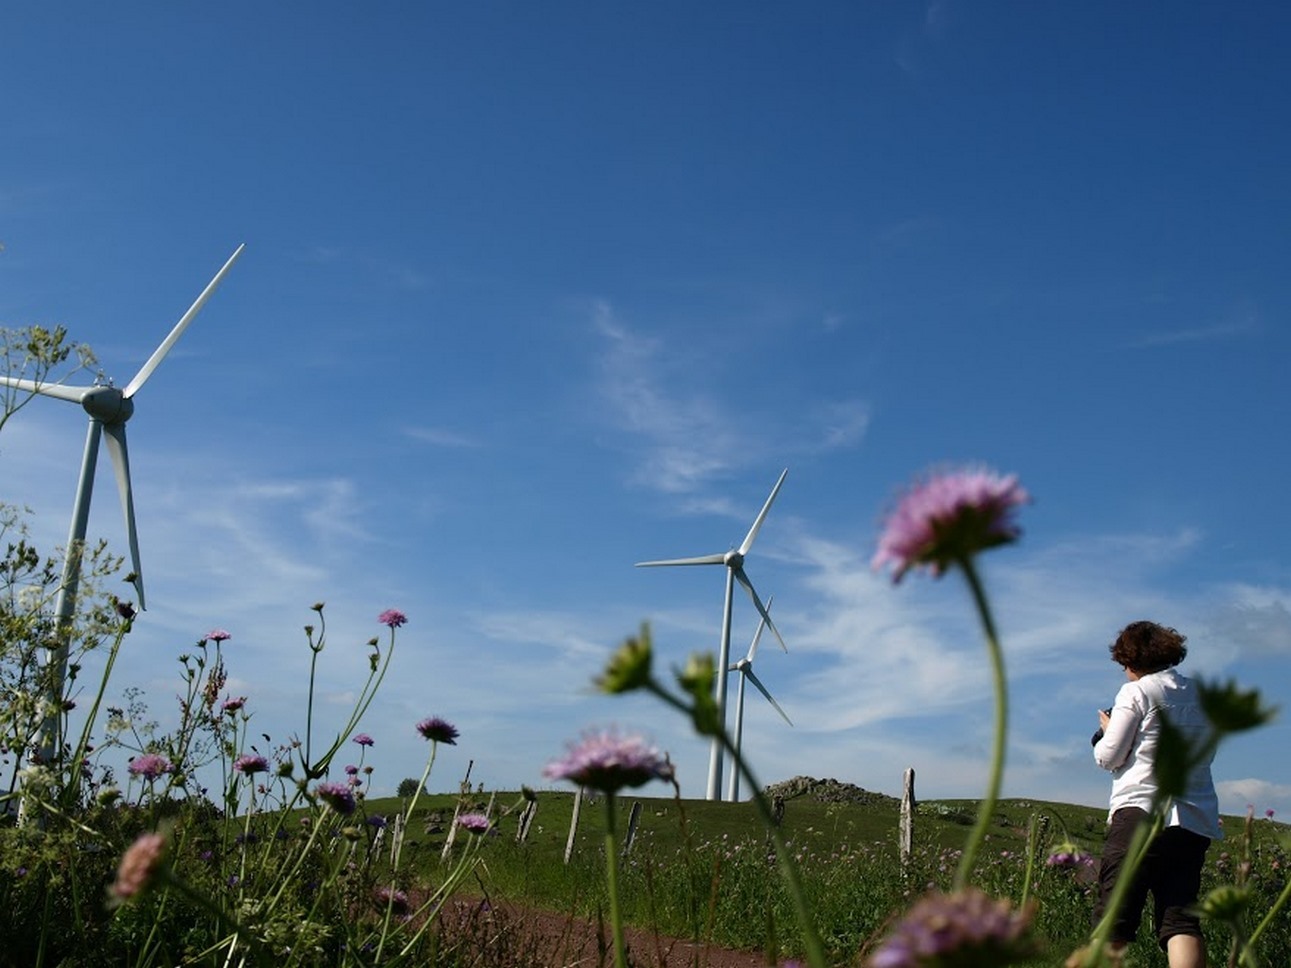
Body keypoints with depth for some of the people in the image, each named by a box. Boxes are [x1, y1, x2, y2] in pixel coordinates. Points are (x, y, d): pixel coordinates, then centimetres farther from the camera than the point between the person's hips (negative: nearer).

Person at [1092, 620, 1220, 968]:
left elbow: (1108, 757, -3)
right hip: (1195, 821, 6)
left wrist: (1107, 730, 16)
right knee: (1181, 918, -2)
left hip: (1141, 812, -5)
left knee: (1113, 919, -4)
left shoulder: (1136, 692, -3)